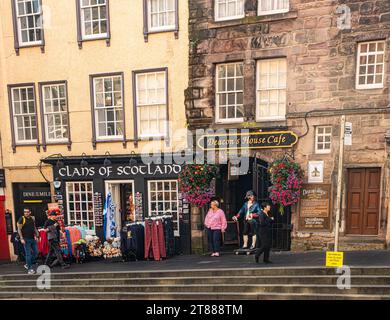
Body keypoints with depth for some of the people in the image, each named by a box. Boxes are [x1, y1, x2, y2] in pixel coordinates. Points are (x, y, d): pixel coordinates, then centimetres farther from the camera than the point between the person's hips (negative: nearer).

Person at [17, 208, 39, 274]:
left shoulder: (32, 218, 7)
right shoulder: (22, 219, -9)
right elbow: (19, 229, -9)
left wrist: (36, 235, 10)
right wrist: (21, 238, -15)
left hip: (33, 239, 6)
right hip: (26, 239, -6)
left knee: (36, 252, 9)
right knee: (28, 254, -2)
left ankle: (27, 264, 27)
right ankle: (30, 269, 7)